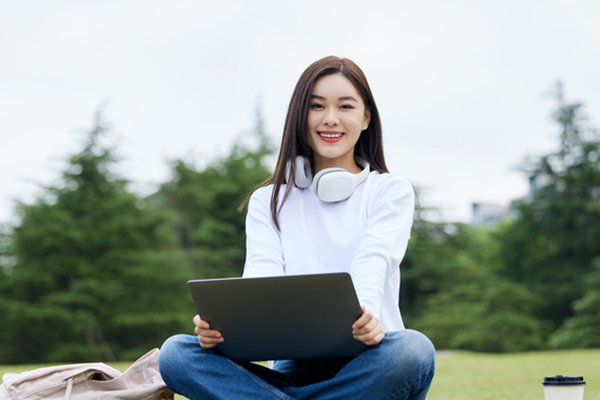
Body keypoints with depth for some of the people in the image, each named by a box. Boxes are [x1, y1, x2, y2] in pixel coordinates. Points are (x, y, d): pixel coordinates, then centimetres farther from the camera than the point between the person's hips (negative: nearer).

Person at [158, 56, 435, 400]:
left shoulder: (391, 190, 10)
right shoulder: (268, 201, 16)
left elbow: (373, 261, -10)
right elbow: (262, 271, -3)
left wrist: (366, 313, -35)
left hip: (366, 370, -1)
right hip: (292, 371, 2)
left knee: (414, 349, -37)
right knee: (175, 353, -22)